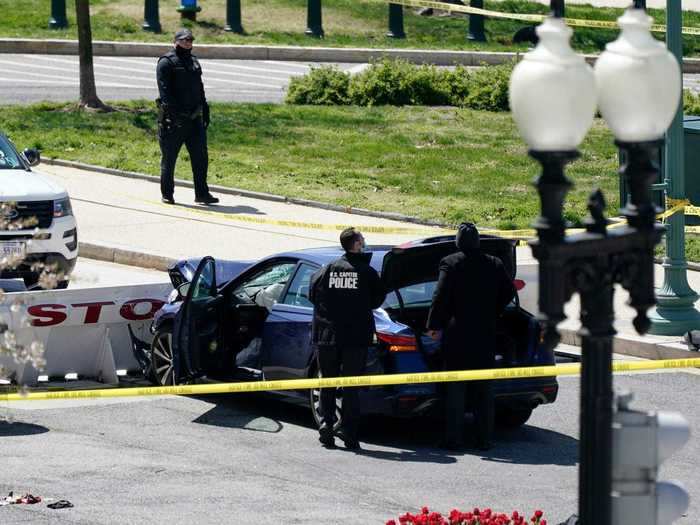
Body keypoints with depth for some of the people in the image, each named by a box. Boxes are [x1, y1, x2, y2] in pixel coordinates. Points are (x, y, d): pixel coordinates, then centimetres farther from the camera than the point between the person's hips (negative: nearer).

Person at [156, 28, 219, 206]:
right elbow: (164, 91, -15)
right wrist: (172, 111, -24)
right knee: (169, 158, 2)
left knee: (200, 157, 2)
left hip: (194, 118, 7)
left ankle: (202, 194, 5)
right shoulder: (166, 62, -7)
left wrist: (205, 111, 18)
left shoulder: (193, 62, 18)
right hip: (173, 118, -7)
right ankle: (167, 194, 10)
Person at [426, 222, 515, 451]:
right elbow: (508, 292, 9)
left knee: (455, 389, 2)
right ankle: (484, 438, 9)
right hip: (485, 336, 4)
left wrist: (434, 326, -2)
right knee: (483, 390, 10)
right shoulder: (494, 264, 4)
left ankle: (454, 438, -1)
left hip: (457, 335, -4)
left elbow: (440, 297, -11)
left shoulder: (450, 263, -9)